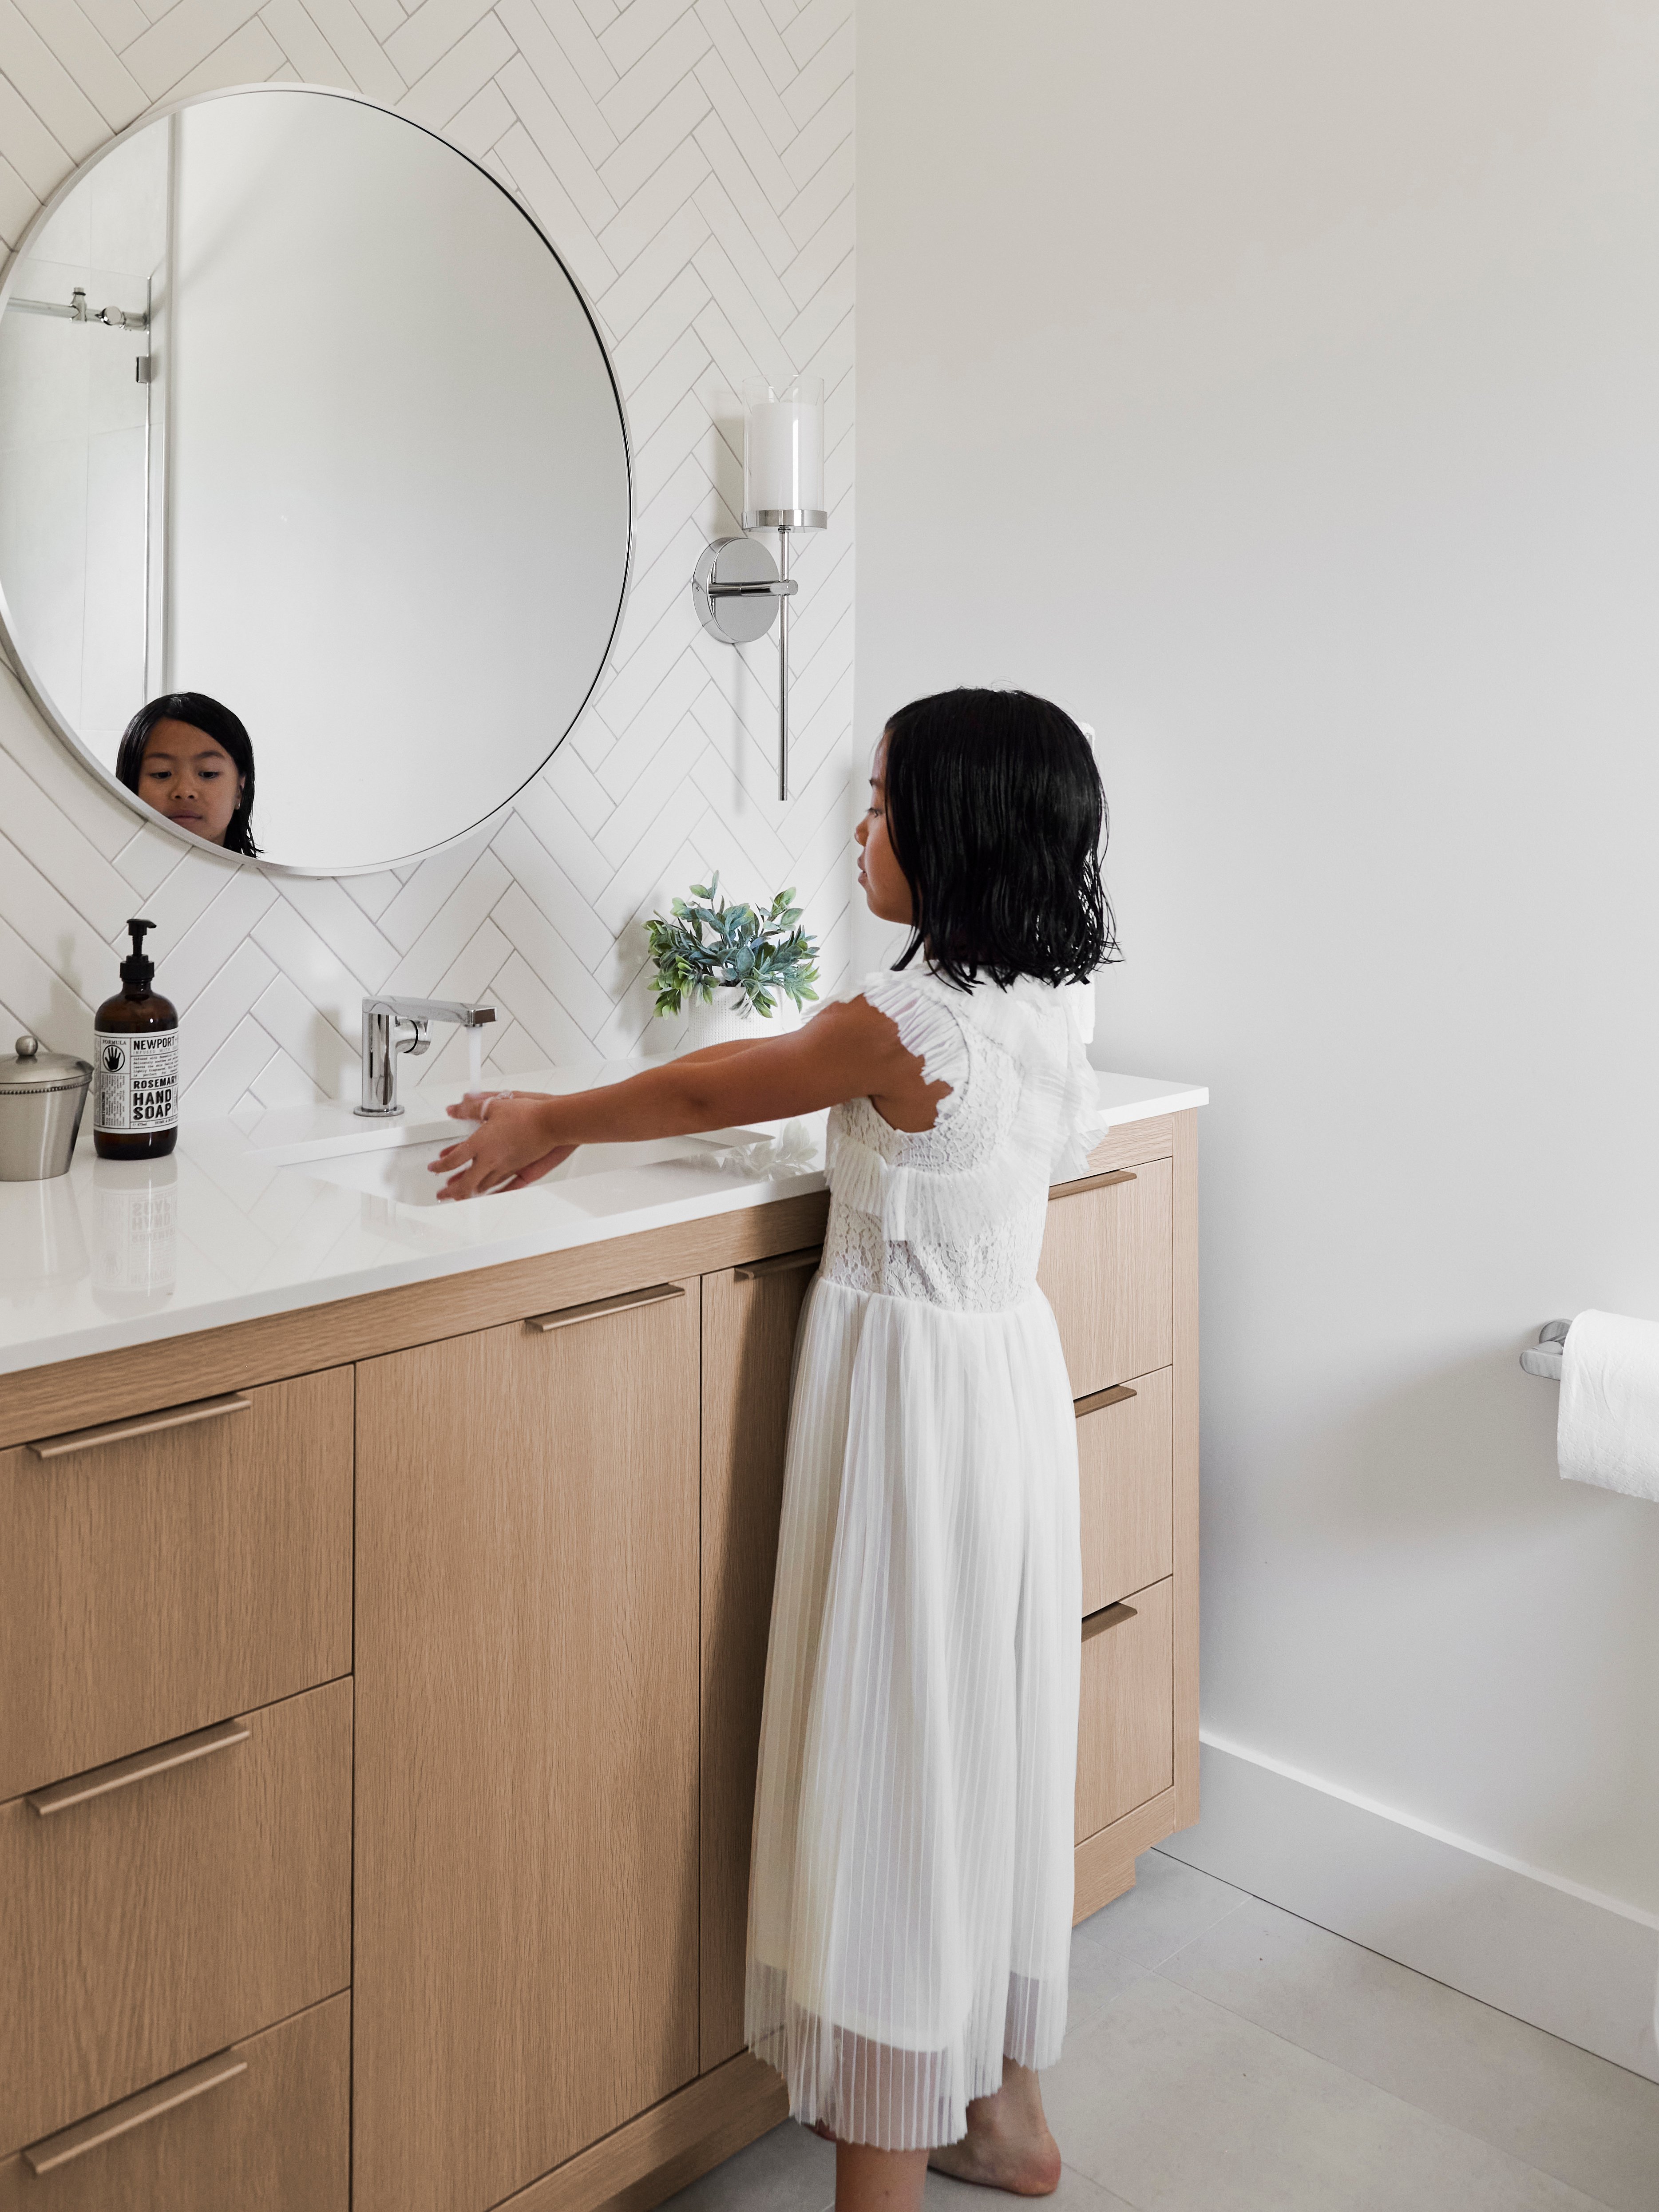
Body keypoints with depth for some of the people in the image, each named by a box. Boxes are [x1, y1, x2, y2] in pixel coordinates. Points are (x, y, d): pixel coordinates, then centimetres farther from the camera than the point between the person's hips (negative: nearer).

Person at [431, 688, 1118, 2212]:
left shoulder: (904, 1027, -22)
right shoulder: (1044, 1008, 4)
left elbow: (709, 1092, -6)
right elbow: (767, 1073, 12)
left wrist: (551, 1124, 11)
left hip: (911, 1387, -8)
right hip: (1013, 1367, 9)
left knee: (893, 1753, 4)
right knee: (992, 1732, 19)